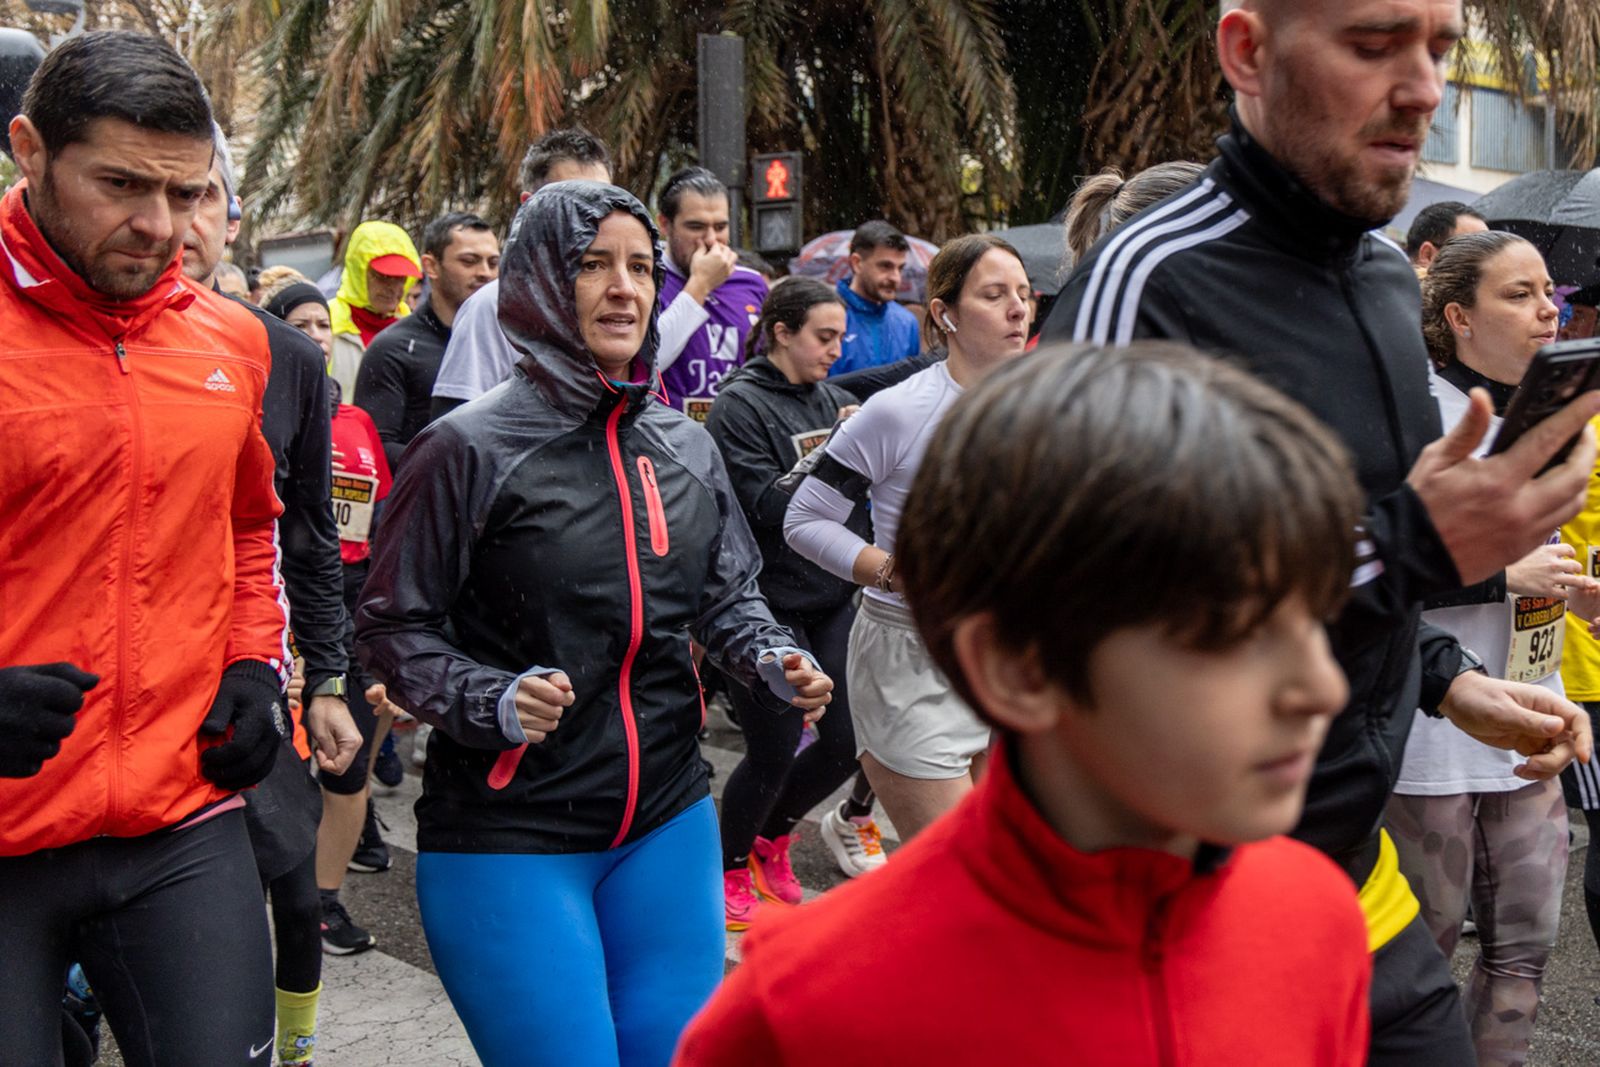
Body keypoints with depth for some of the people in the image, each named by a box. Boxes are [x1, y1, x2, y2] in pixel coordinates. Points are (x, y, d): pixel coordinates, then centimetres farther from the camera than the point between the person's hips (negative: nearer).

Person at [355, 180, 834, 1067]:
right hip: (507, 836, -5)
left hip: (667, 822, 6)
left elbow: (729, 596, 17)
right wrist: (493, 702, -22)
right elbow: (391, 625, -7)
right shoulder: (469, 448, -10)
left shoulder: (685, 446, 7)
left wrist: (777, 665, -3)